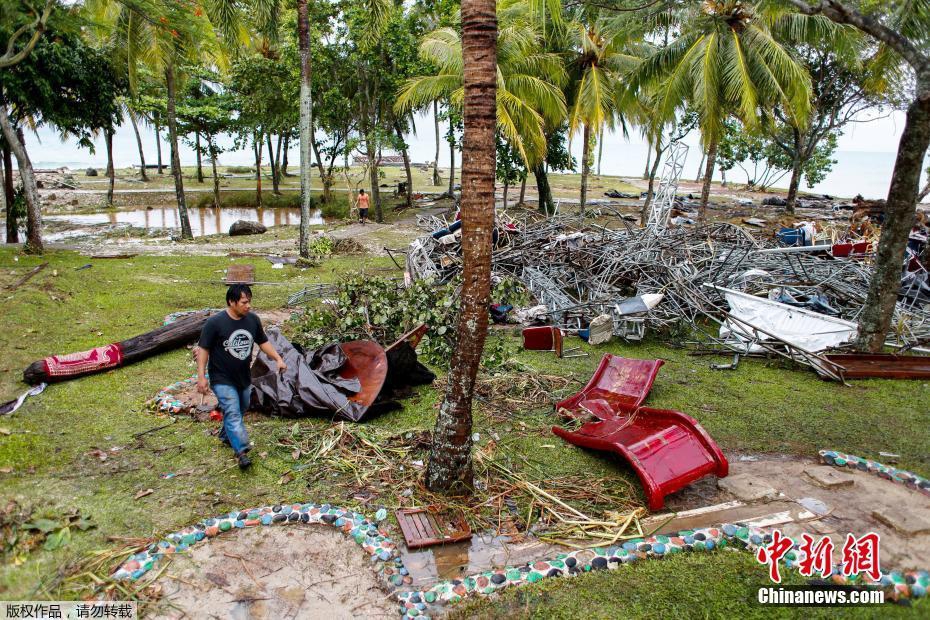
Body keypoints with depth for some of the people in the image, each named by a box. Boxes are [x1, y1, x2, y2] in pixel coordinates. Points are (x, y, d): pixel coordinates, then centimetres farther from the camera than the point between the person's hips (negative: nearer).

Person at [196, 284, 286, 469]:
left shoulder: (253, 320, -3)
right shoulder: (215, 323, -19)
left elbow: (263, 342, 9)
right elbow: (203, 349, -12)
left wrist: (278, 359, -2)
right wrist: (201, 376, -15)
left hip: (244, 377, 6)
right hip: (222, 379, -6)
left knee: (240, 410, 21)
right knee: (233, 413, -15)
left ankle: (226, 436, 46)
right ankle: (241, 452, -16)